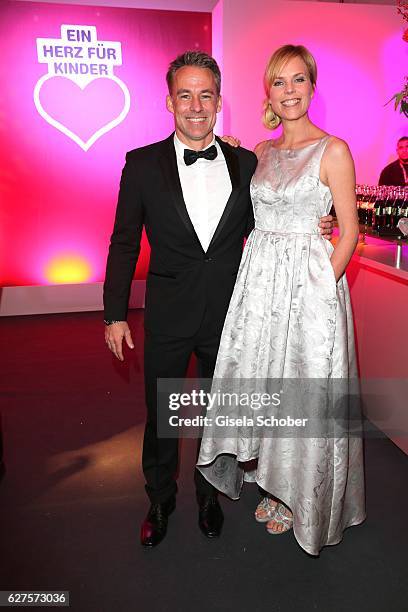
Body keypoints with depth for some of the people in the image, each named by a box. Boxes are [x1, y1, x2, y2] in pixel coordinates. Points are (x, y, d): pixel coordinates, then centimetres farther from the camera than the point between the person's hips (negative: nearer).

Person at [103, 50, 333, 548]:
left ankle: (209, 495, 44)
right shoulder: (142, 165, -4)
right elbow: (124, 244, -1)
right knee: (160, 414, 15)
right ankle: (160, 501, 41)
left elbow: (257, 229, 10)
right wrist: (115, 314, -3)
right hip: (168, 315, -1)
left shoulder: (246, 163, 1)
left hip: (228, 313, 2)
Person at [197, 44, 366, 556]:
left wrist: (320, 287, -13)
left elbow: (349, 232, -6)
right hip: (258, 279, 6)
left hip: (309, 283, -5)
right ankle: (274, 484, 35)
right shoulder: (261, 153, 12)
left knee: (304, 392, 5)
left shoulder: (332, 151, -5)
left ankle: (300, 498, 29)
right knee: (260, 384, 12)